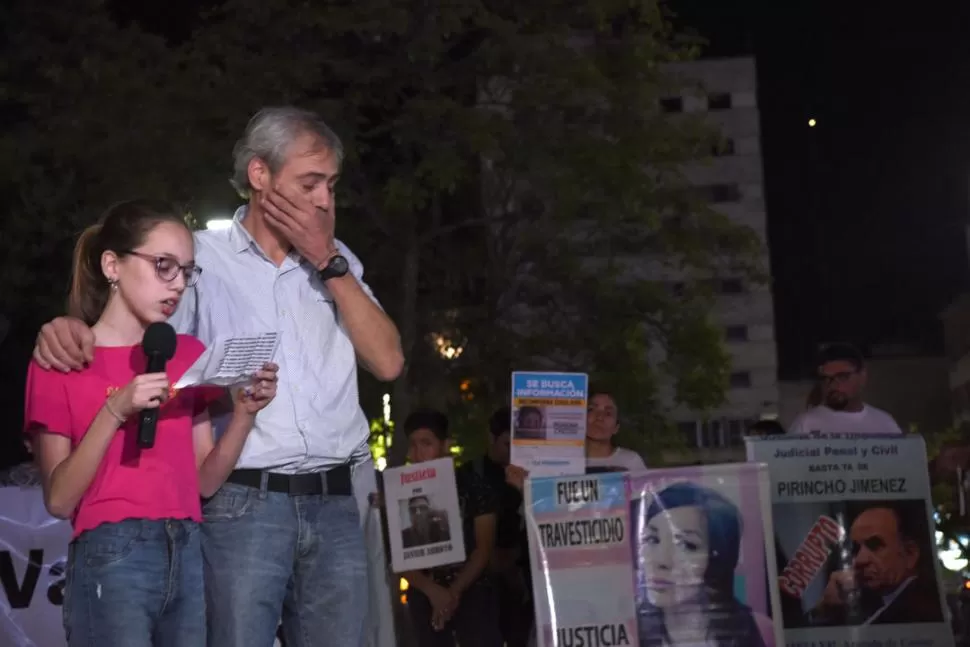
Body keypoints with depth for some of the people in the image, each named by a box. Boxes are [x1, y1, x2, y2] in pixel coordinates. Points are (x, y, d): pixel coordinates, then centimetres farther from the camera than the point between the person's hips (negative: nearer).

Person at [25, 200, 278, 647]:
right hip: (111, 560, -5)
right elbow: (59, 499, -6)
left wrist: (244, 413, -4)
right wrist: (115, 412, -16)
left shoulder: (189, 354, 15)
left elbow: (204, 482, 11)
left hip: (187, 557, 5)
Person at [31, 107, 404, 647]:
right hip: (243, 503, -3)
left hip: (336, 504, 4)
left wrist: (328, 262, -1)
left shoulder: (336, 261, 14)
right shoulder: (202, 257, 4)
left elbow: (388, 362, 4)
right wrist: (70, 327, -20)